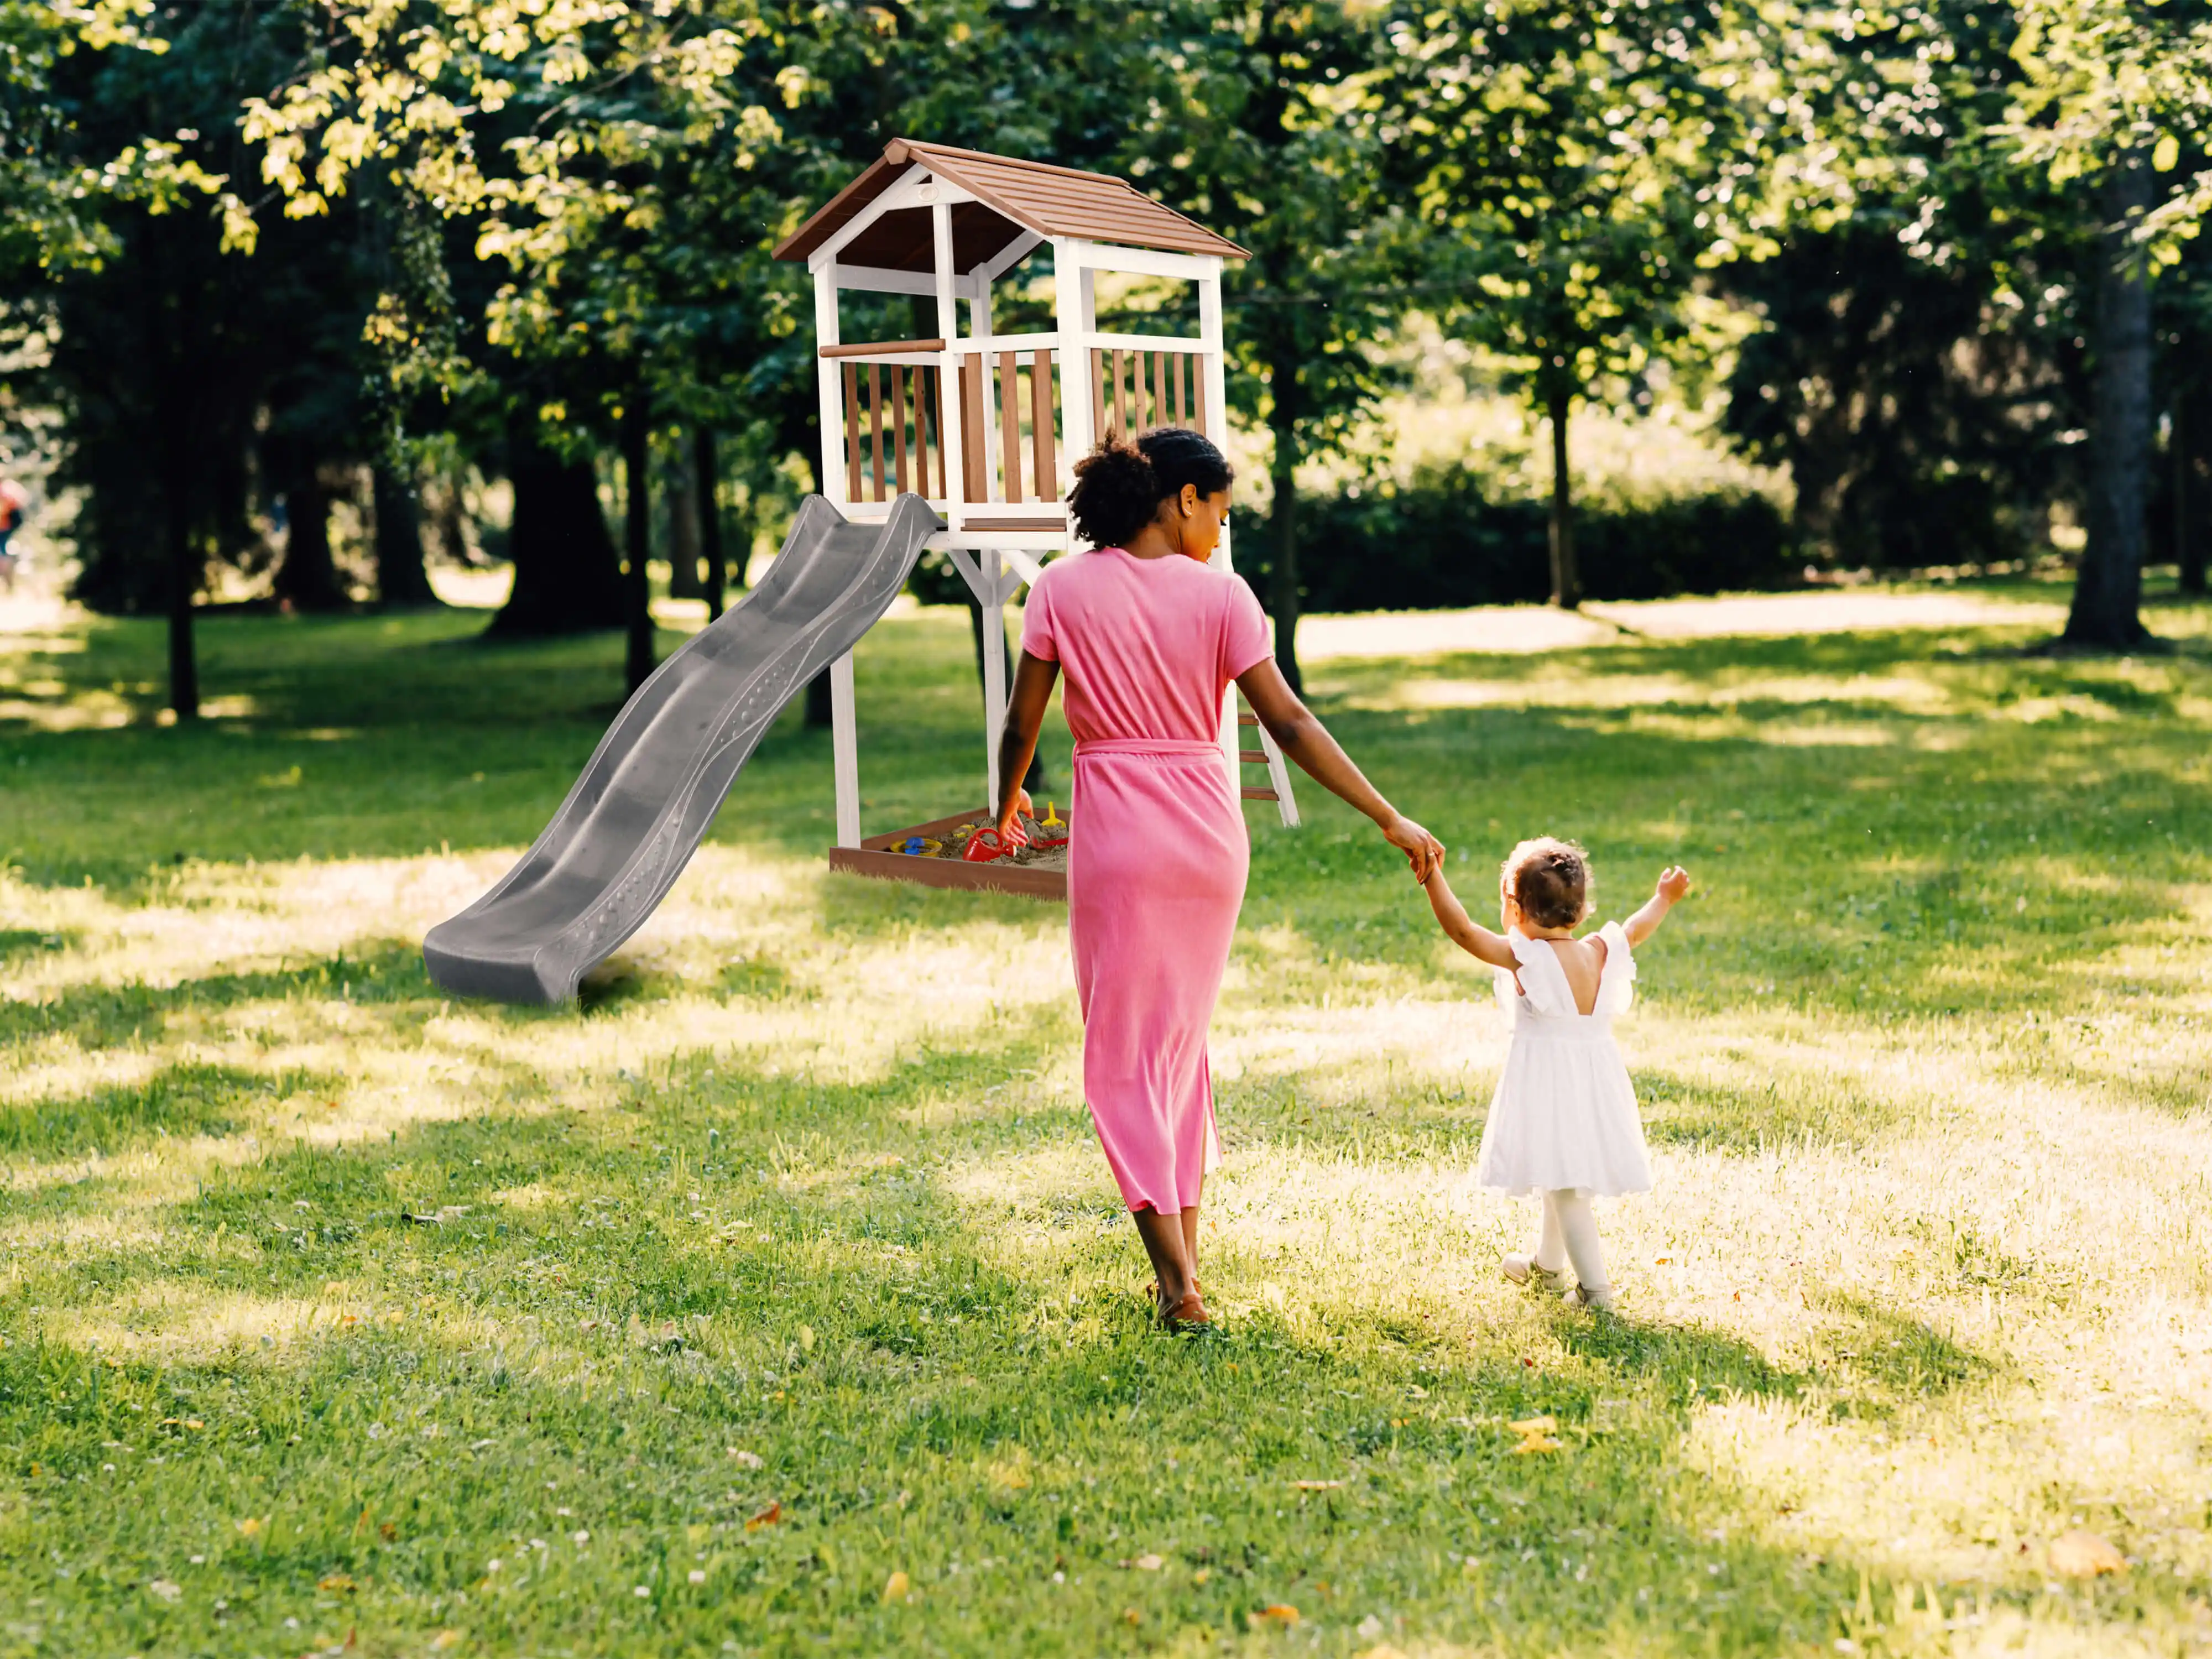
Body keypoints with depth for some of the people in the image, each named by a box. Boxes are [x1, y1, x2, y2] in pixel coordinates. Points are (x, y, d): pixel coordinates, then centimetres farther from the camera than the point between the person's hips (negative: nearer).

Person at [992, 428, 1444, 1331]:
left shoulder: (1063, 589, -3)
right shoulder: (1219, 594, -3)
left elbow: (1021, 724, 0)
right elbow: (1289, 724, -7)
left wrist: (1007, 803, 20)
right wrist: (1391, 821, -3)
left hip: (1116, 833, -2)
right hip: (1208, 829, 2)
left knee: (1124, 1053, 4)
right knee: (1183, 1039, 19)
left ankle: (1178, 1283, -4)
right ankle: (1184, 1256, 23)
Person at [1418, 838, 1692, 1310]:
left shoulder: (1525, 957, -17)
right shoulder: (1600, 953, 1)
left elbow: (1463, 930, -23)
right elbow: (1636, 930, 20)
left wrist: (1433, 877, -22)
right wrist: (1664, 899, 38)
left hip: (1548, 1084, -7)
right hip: (1594, 1082, 7)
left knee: (1564, 1186, -3)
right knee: (1564, 1180, 23)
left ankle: (1595, 1286, -5)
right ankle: (1546, 1263, 42)